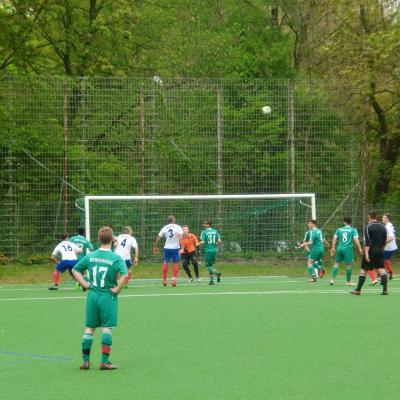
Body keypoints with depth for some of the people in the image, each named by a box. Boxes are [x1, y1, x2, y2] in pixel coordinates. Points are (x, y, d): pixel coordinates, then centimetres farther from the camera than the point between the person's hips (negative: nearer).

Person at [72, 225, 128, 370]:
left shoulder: (90, 256, 3)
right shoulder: (116, 258, -10)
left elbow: (75, 270, 9)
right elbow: (125, 275, -23)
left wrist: (84, 284, 8)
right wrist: (117, 290, -11)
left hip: (92, 296, 4)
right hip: (108, 297, -4)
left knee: (89, 328, 10)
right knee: (107, 329, 1)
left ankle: (85, 361, 11)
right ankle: (104, 361, -1)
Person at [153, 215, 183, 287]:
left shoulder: (165, 228, 4)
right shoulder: (178, 227, -4)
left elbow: (158, 238, 7)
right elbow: (180, 238, -15)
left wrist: (155, 247, 17)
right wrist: (181, 248, -16)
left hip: (167, 248, 2)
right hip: (175, 248, -2)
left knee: (165, 263, 12)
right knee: (176, 264, 9)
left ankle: (164, 280, 14)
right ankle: (174, 279, -2)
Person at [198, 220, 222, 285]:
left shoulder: (204, 232, -6)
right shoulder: (215, 231, 6)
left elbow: (202, 242, -13)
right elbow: (219, 241, 1)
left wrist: (198, 244, 8)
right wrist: (220, 249, 14)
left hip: (208, 250, -4)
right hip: (214, 250, 4)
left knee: (208, 266, 2)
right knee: (211, 265, 17)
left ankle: (217, 273, -23)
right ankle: (211, 280, 13)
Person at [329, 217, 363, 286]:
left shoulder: (339, 230, 11)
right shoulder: (353, 230, 3)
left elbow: (334, 239, 6)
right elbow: (356, 239, -8)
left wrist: (333, 248, 8)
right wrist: (360, 249, -10)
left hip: (340, 248, 3)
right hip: (348, 249, -3)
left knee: (336, 263, 12)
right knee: (349, 264, 4)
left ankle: (333, 279, 4)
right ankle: (348, 281, 6)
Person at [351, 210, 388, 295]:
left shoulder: (368, 227, -9)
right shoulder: (383, 227, 9)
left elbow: (367, 242, -16)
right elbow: (385, 241, 14)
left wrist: (366, 254, -20)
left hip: (371, 251, -5)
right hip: (380, 252, 5)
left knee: (363, 270, 2)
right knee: (381, 269, 2)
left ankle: (358, 290, 4)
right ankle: (385, 289, -8)